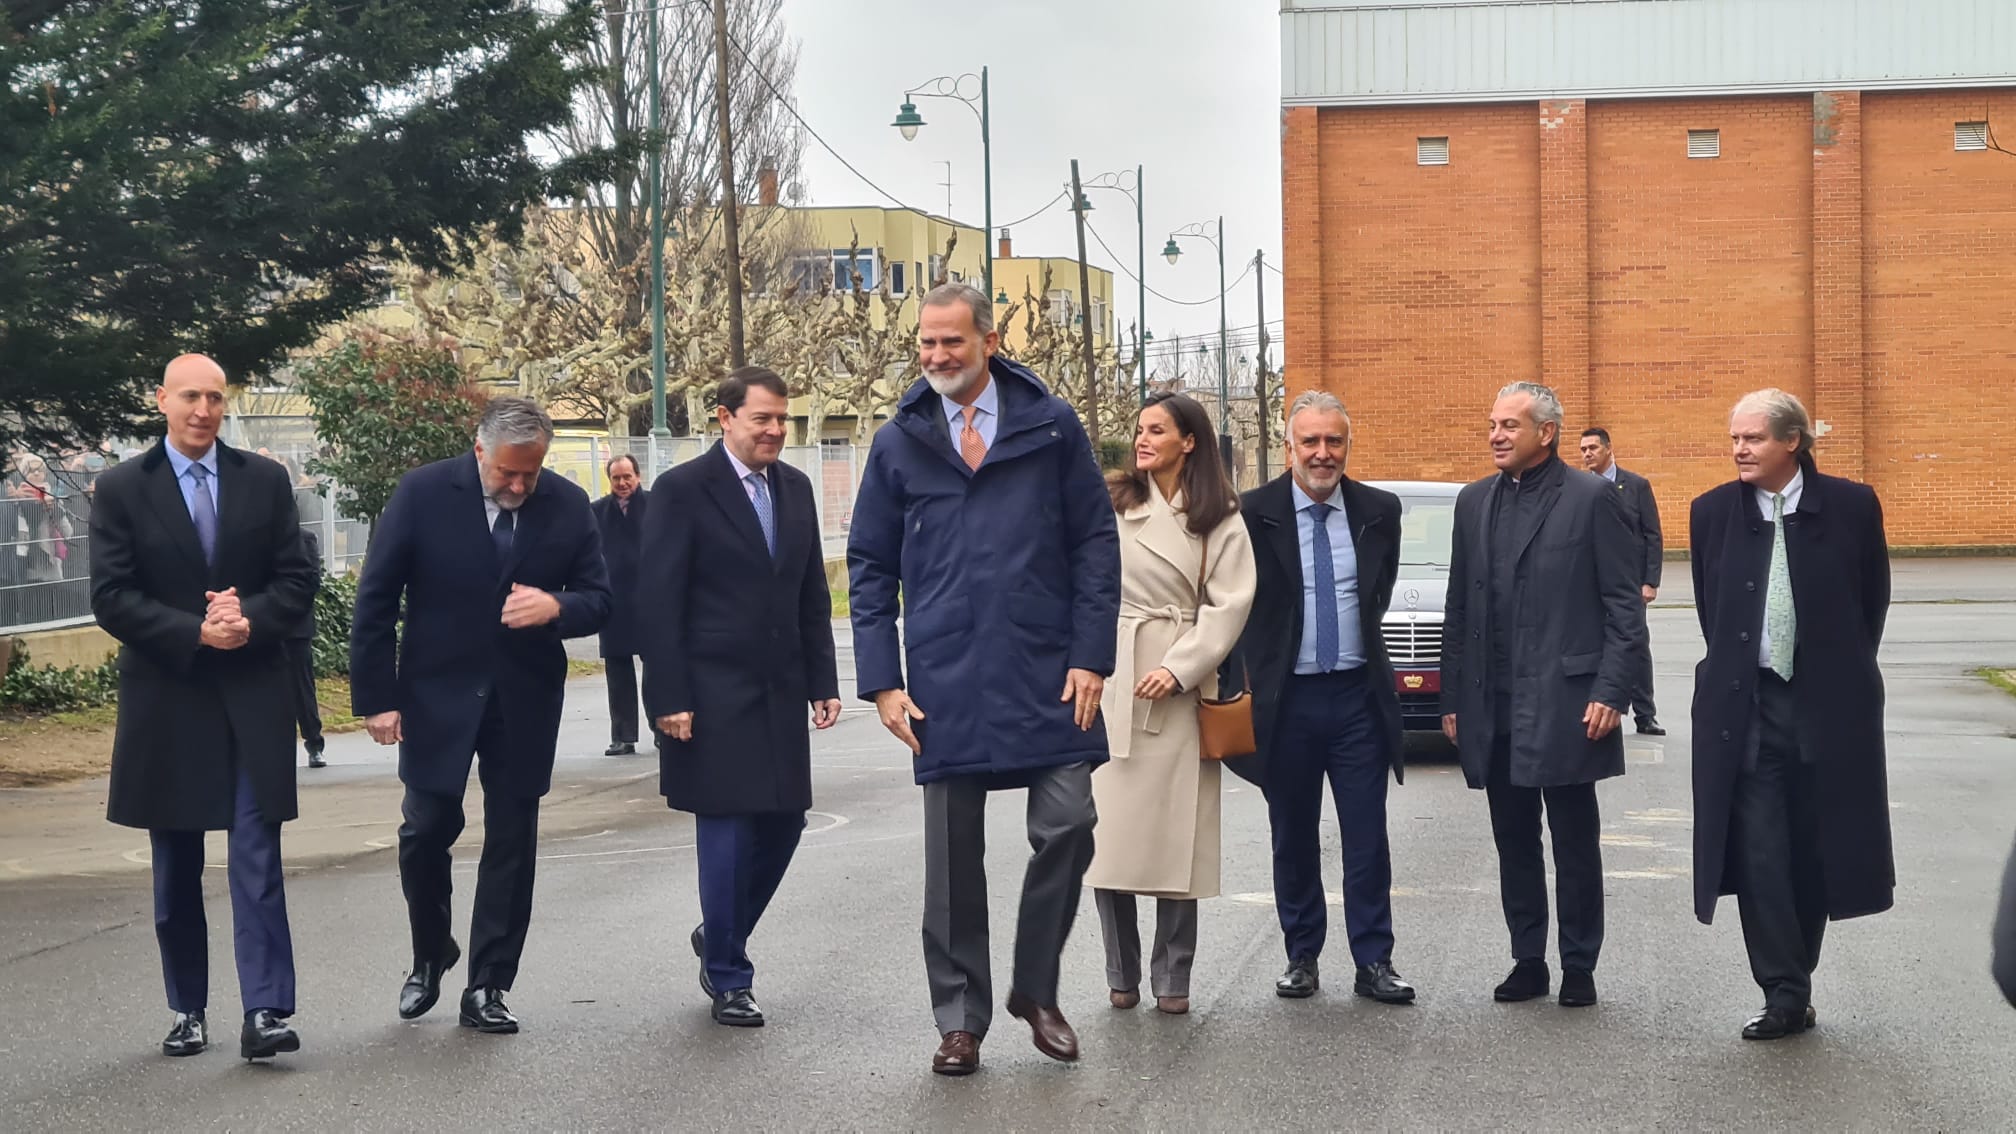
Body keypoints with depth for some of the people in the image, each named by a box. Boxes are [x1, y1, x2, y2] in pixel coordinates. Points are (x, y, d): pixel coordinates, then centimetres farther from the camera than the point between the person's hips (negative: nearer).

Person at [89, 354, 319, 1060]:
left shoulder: (265, 482, 7)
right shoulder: (122, 490, 2)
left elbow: (297, 579, 5)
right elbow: (111, 598, -5)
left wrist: (251, 619, -15)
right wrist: (195, 632, -16)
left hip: (254, 697, 0)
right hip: (165, 699, 0)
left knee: (257, 860, -7)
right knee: (176, 870, 9)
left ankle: (265, 1013, -9)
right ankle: (188, 1010, 21)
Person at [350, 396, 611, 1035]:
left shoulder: (567, 506, -2)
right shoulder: (424, 494, -8)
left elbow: (599, 599, 3)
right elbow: (376, 600, -5)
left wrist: (555, 607, -20)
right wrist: (375, 697, -8)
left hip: (525, 701, 2)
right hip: (438, 695, -1)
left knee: (512, 844, 4)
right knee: (426, 831, 2)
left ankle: (487, 989, 14)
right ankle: (429, 958, 28)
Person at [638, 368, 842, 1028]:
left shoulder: (795, 489, 11)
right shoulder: (684, 491, -8)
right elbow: (657, 602, -10)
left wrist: (822, 682, 9)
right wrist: (668, 699, -14)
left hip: (780, 693, 6)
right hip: (713, 697, -6)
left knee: (782, 824, 8)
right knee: (727, 834, -3)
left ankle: (719, 937, 31)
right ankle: (727, 979, 11)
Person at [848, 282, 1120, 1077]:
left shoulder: (1050, 425, 2)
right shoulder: (898, 443, 6)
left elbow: (1095, 541, 2)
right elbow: (869, 569, 8)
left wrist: (1091, 656, -6)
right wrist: (883, 681, 0)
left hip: (1048, 675, -1)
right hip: (945, 683, 1)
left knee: (1067, 827, -5)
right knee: (953, 855, 5)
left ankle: (1035, 990, 17)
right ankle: (960, 1017, 17)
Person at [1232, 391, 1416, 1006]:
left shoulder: (1380, 511, 3)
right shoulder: (1255, 514, -5)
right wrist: (1260, 677, 3)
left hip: (1358, 695, 1)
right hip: (1287, 698, -1)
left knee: (1367, 838, 2)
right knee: (1294, 839, 9)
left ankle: (1373, 961, 9)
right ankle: (1301, 956, 20)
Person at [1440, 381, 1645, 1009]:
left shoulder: (1591, 499, -5)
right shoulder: (1474, 501, 10)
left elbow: (1625, 604, -6)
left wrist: (1611, 692, -12)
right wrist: (1453, 698, 10)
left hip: (1564, 704, -5)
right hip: (1493, 708, 5)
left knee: (1575, 844, 4)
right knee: (1514, 841, 11)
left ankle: (1579, 966, 14)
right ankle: (1528, 961, 20)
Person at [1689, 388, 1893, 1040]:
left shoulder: (1851, 506, -2)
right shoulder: (1713, 513, 2)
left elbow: (1874, 599, 9)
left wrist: (1841, 674, 11)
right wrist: (1738, 670, 12)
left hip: (1827, 710, 0)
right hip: (1744, 710, 1)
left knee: (1812, 855, 7)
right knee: (1758, 854, -6)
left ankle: (1794, 982, 20)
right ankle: (1785, 994, -1)